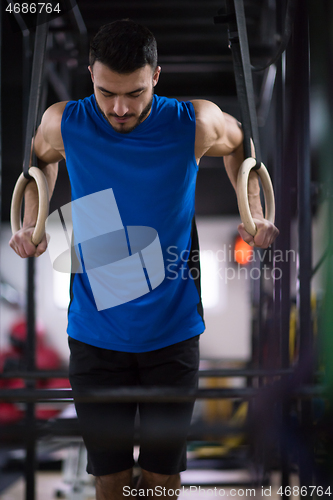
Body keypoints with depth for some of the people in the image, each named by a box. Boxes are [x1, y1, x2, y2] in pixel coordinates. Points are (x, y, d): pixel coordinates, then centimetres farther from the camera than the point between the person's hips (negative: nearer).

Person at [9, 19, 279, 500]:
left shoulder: (196, 123, -11)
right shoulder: (64, 123, -8)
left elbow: (240, 144, 12)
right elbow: (41, 159, 16)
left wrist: (254, 214, 2)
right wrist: (31, 222, 6)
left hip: (173, 332, 0)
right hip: (96, 334, 0)